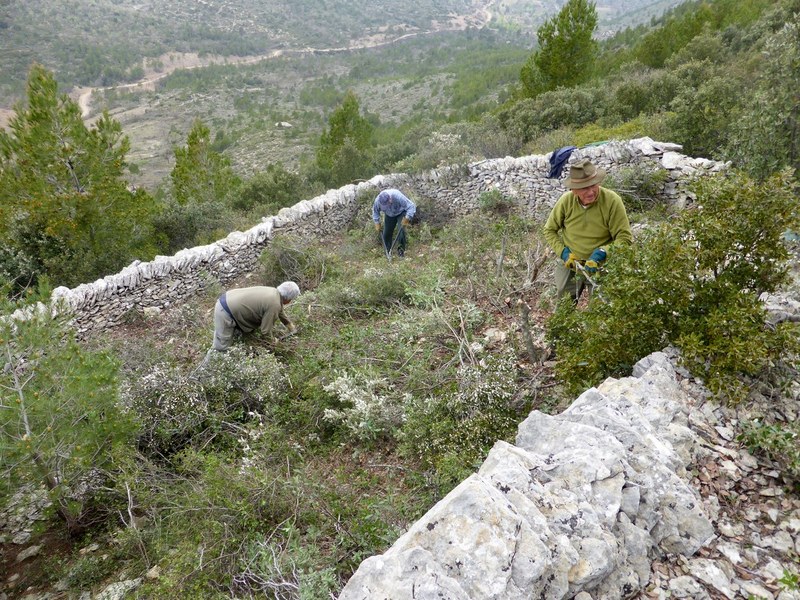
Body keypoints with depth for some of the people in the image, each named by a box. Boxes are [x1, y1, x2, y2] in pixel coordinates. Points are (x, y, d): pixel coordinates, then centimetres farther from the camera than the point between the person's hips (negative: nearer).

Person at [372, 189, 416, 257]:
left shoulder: (398, 197, -42)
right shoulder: (378, 201, -30)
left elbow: (411, 206, -36)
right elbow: (375, 211, -7)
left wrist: (407, 218, -44)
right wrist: (377, 223, -11)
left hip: (401, 213, -4)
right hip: (389, 215, 4)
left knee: (401, 230, -23)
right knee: (387, 233, 1)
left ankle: (401, 250, -10)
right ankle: (387, 252, 17)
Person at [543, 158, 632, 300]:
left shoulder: (612, 201, -20)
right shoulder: (566, 201, -14)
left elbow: (625, 238, -16)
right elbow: (550, 230, 0)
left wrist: (602, 253, -29)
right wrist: (562, 252, -13)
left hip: (600, 266, -2)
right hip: (569, 265, 3)